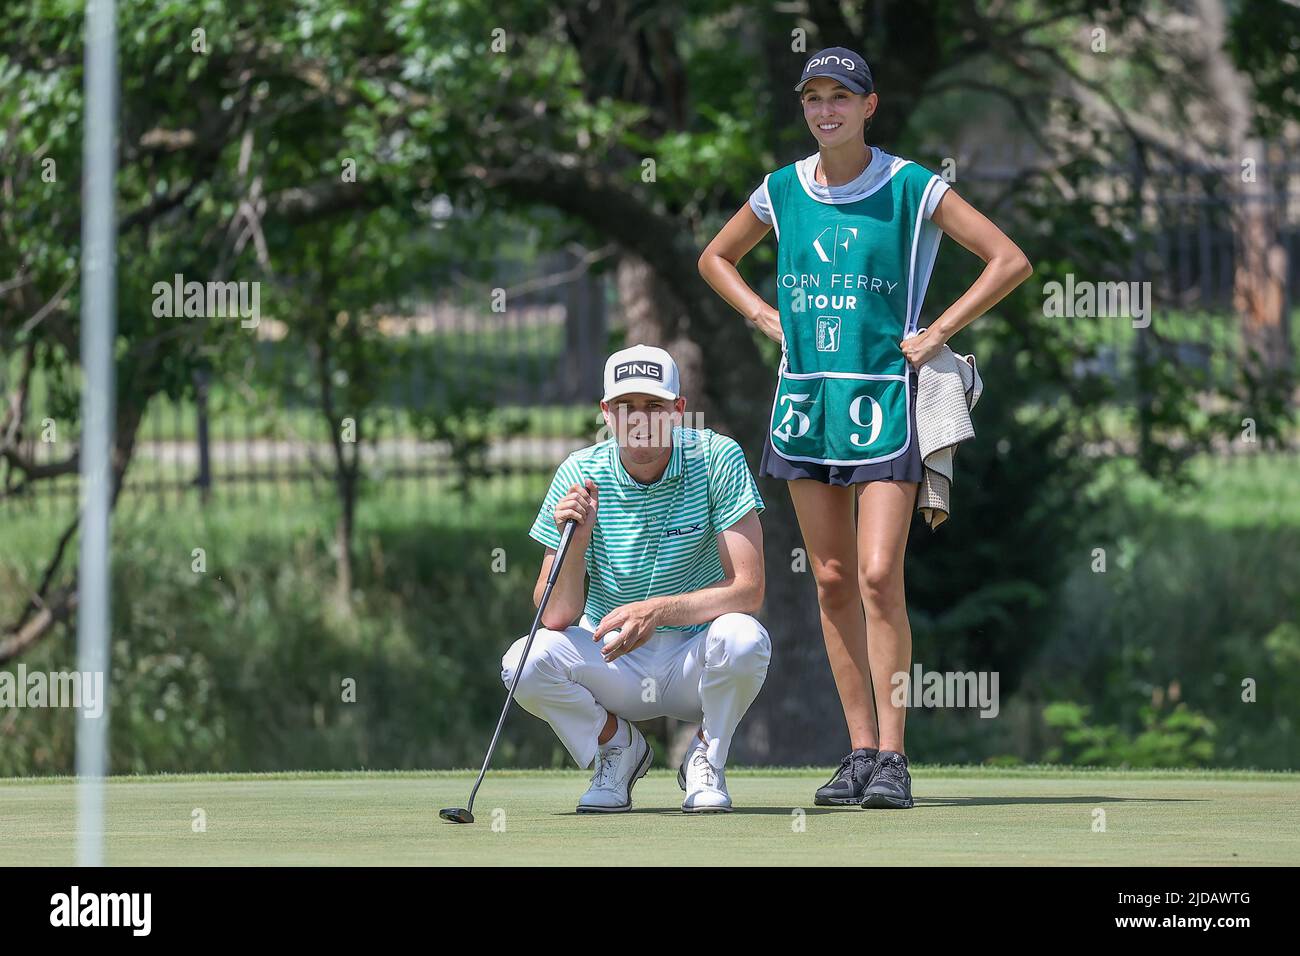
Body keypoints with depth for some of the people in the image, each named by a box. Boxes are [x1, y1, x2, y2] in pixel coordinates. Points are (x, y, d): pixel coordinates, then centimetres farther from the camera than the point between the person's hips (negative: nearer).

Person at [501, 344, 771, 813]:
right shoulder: (580, 475, -10)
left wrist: (657, 610, -34)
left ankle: (706, 757, -2)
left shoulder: (717, 459, -14)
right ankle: (617, 746, 4)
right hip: (610, 663, 1)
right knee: (525, 660, -27)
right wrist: (576, 541, -31)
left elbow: (748, 589, -20)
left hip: (695, 664, -1)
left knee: (743, 639, -34)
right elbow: (555, 617, -13)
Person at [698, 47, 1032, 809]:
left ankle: (892, 756, -9)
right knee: (832, 582, 5)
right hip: (804, 400, 4)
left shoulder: (912, 189, -5)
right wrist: (769, 319, 10)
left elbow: (1011, 262, -4)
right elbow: (716, 260, 25)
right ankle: (861, 749, 10)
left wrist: (939, 334, -8)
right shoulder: (781, 192, 7)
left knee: (879, 577, -13)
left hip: (883, 399, -4)